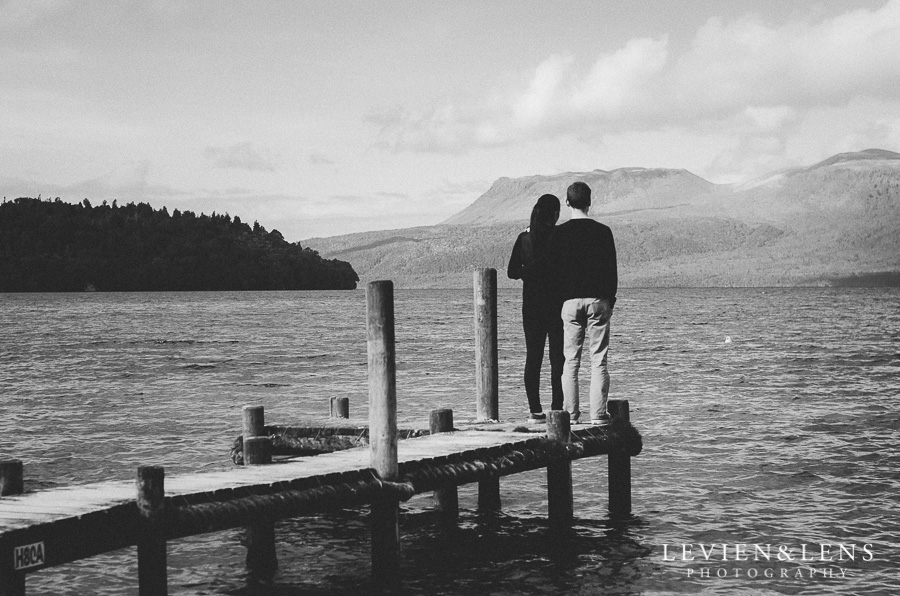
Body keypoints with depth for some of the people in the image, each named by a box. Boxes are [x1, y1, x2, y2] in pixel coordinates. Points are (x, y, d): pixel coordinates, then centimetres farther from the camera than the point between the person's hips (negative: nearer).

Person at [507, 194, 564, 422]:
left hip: (531, 305, 3)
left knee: (533, 357, 8)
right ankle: (557, 409, -2)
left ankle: (535, 410, 5)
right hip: (556, 304, -3)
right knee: (558, 358, 2)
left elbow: (512, 272, 4)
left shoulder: (524, 238, 1)